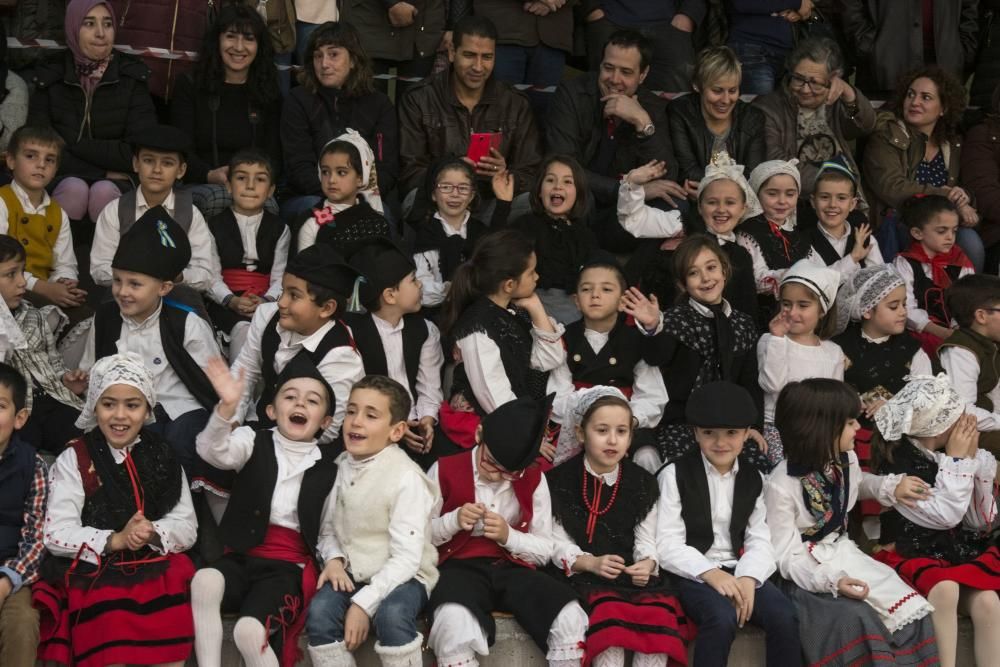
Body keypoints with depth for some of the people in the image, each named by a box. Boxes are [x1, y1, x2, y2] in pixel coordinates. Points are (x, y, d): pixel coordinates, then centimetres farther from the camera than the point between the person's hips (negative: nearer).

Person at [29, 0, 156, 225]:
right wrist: (104, 170, -10)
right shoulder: (50, 79, 3)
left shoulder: (132, 77, 1)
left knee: (104, 191, -33)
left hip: (114, 184, 0)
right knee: (75, 189, -32)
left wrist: (76, 144, -9)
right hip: (64, 182, 0)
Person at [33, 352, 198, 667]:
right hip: (93, 571, -2)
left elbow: (187, 527, 8)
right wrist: (116, 540, -14)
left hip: (158, 568, 2)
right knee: (112, 624, -27)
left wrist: (153, 533, -12)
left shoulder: (164, 457, 11)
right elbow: (56, 535, -3)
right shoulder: (73, 460, 4)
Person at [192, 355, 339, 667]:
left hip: (290, 567, -1)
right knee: (205, 581, -33)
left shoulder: (329, 468, 8)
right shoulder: (254, 442, 7)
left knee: (250, 632, -27)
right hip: (243, 556, 1)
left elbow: (328, 532, 13)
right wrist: (227, 407, -34)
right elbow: (213, 451, -16)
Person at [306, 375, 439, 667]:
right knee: (319, 611, -25)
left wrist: (363, 602, -25)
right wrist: (334, 559, -10)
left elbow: (406, 558, -20)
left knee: (391, 614, -35)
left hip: (402, 575, -5)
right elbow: (329, 527, 12)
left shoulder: (406, 478, -17)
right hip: (352, 573, 5)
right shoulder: (342, 466, 2)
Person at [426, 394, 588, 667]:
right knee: (454, 622, -41)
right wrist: (453, 521, -15)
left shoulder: (534, 480, 7)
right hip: (460, 567, -2)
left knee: (571, 618, -28)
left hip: (513, 568, 3)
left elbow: (545, 551, 9)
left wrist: (508, 535, -11)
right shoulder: (444, 471, 2)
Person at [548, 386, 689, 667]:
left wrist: (648, 564, -15)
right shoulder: (558, 480, 2)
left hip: (633, 575, 3)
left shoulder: (643, 482, 11)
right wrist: (591, 563, -18)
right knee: (609, 613, -35)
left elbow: (646, 540, 9)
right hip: (582, 575, -3)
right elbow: (557, 542, 0)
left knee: (659, 614, -29)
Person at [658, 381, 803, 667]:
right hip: (694, 572, -4)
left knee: (785, 617, -23)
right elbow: (667, 545, -8)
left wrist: (748, 577, -17)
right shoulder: (675, 475, -3)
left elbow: (760, 540, 4)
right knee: (723, 618, -34)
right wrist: (710, 573, -22)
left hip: (740, 569, 4)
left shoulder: (753, 478, 10)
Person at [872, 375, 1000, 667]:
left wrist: (975, 460, -6)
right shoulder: (897, 466, -11)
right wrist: (958, 461, -13)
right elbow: (946, 516, -17)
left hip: (959, 550, 4)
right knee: (945, 588, -35)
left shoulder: (950, 453, 1)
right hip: (913, 553, -4)